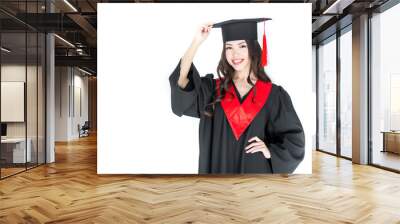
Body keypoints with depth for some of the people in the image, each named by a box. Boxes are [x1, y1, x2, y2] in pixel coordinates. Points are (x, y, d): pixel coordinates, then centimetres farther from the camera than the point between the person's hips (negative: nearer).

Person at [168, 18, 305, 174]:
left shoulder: (273, 95, -2)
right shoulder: (212, 89, 2)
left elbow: (294, 139, 3)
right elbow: (182, 81, -16)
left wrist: (271, 151, -14)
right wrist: (196, 42, -20)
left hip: (257, 171, -1)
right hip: (218, 169, 1)